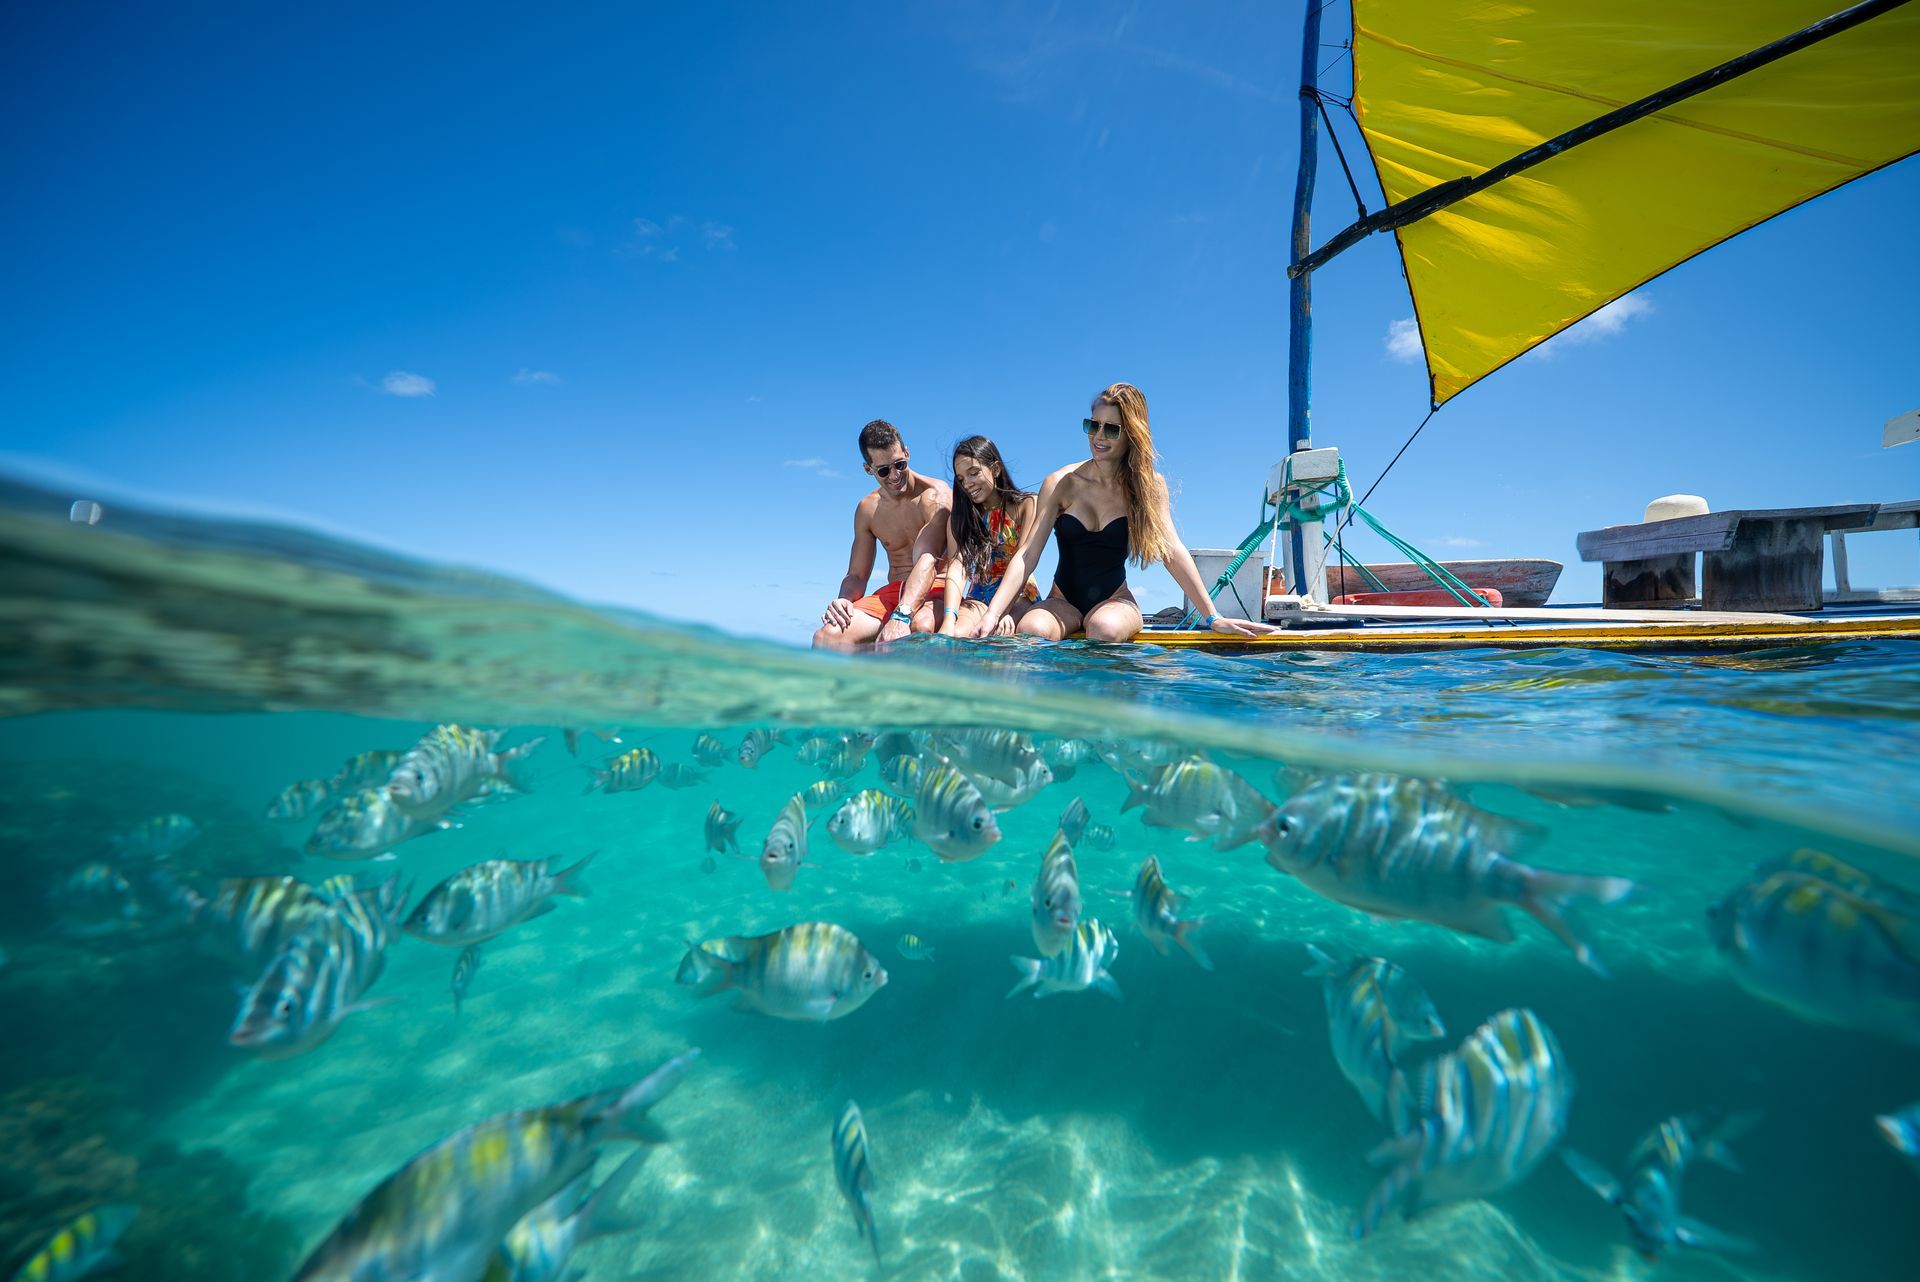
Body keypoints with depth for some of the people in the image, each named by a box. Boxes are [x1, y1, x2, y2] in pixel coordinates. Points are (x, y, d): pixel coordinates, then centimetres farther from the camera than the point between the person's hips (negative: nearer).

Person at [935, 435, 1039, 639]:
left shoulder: (1025, 506, 2)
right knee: (954, 634, -33)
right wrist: (949, 619, -25)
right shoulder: (958, 518, 10)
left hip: (1018, 596, -1)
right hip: (977, 598, 2)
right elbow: (956, 567, -6)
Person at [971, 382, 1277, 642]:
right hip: (1062, 602, 0)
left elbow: (1171, 551, -6)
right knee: (1031, 628, -34)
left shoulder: (1148, 484, -2)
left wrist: (1212, 617, -12)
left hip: (1114, 600, 0)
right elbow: (1028, 554, -12)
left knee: (1105, 628, -36)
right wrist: (992, 614, -24)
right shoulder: (1061, 483, -5)